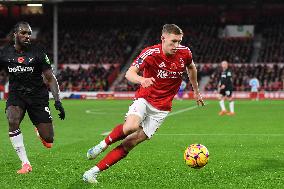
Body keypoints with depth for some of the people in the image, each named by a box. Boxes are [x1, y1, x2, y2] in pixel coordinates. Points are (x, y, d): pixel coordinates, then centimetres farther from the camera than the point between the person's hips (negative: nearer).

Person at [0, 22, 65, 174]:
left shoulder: (37, 54, -7)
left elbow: (50, 78, -2)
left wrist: (57, 101, -11)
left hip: (37, 94, -1)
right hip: (16, 94, 1)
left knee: (48, 141, -5)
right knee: (13, 122, -31)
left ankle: (41, 132, 36)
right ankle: (25, 164, -21)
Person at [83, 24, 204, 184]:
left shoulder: (184, 53, -5)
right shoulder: (150, 53, -16)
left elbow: (191, 68, 18)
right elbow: (129, 73, -23)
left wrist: (196, 91, 26)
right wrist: (142, 79, -44)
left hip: (161, 109, 2)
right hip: (144, 99, -2)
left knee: (131, 142, -6)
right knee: (131, 126, -34)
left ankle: (95, 171, -3)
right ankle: (104, 144, -5)